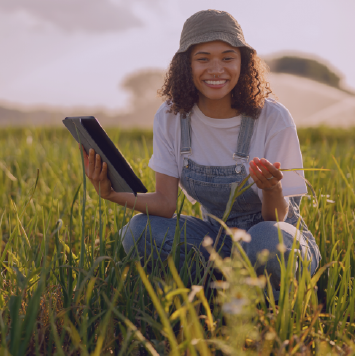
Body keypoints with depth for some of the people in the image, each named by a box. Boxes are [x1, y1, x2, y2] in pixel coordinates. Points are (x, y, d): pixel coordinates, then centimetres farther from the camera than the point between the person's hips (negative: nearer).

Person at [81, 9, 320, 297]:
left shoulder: (273, 119, -18)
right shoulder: (170, 118, -7)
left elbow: (277, 217, -17)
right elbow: (166, 203, -9)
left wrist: (272, 190, -41)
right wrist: (115, 194, -27)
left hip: (272, 233, -3)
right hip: (216, 236, 4)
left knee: (267, 240, -39)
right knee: (139, 232, -22)